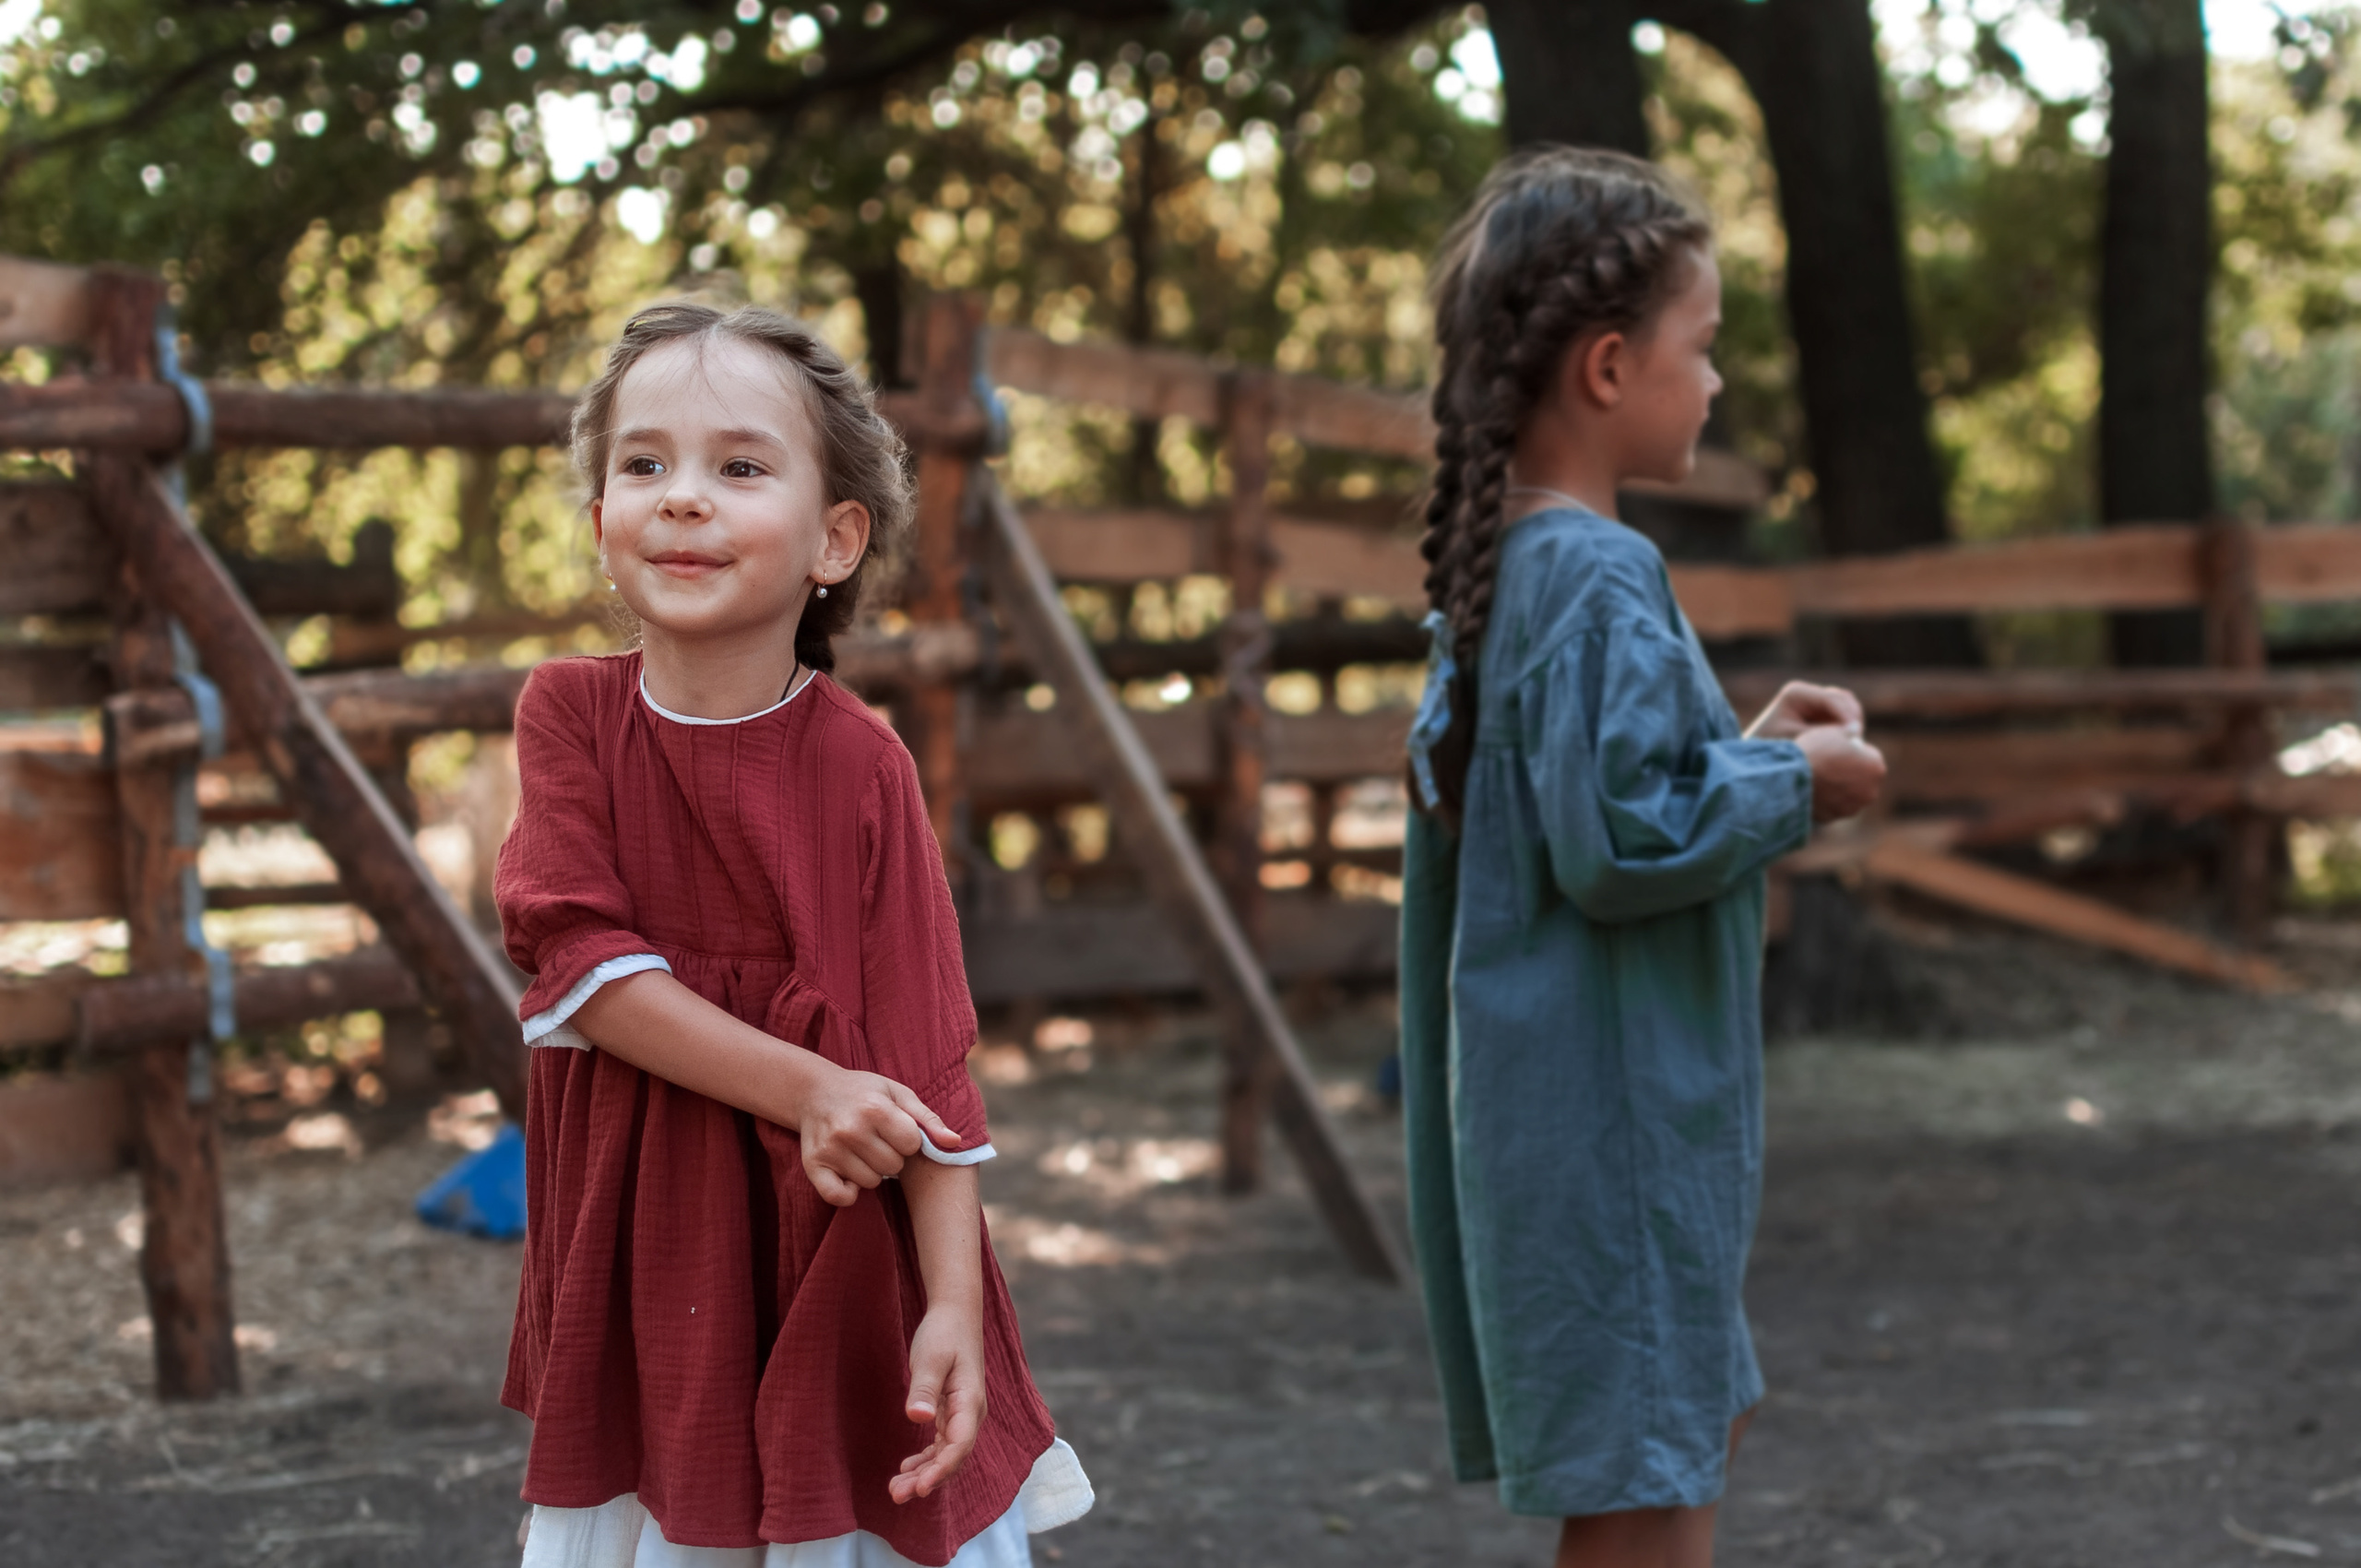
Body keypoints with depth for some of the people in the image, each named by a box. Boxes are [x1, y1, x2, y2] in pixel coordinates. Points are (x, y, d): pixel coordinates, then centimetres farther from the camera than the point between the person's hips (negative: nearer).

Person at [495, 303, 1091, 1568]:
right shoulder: (569, 713, -4)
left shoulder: (859, 764, -10)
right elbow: (583, 959, -14)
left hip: (837, 1246, -1)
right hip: (640, 1252, 2)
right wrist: (803, 1089, -24)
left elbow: (924, 1059, -11)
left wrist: (953, 1309, -19)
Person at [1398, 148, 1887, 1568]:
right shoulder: (1600, 582, -20)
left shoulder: (1500, 568, 10)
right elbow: (1620, 838, -26)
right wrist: (1797, 788, -12)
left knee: (1695, 1420, 22)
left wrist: (1749, 750, 12)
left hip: (1561, 1100, 10)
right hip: (1615, 1113, -10)